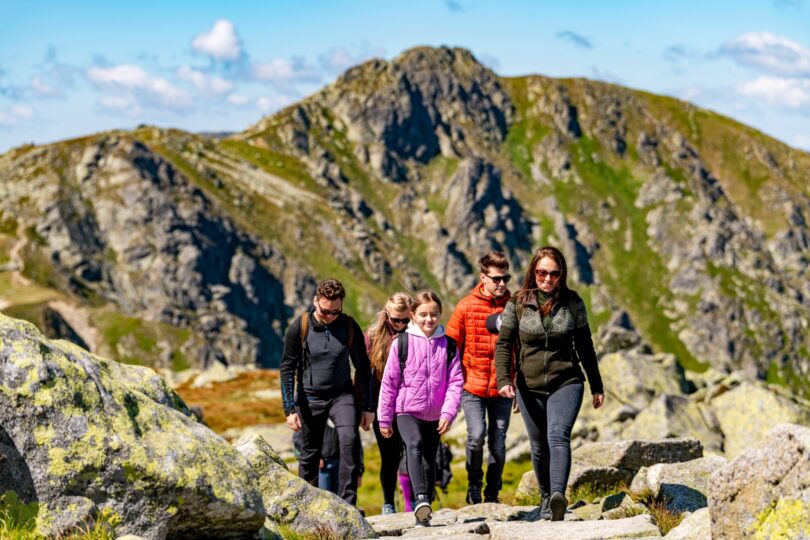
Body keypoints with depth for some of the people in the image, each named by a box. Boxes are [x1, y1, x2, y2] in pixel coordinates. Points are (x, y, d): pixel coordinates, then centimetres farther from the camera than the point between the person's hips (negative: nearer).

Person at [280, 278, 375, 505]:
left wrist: (368, 407, 3)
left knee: (349, 440, -23)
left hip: (342, 395, 0)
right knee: (310, 455, 6)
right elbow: (287, 368, -4)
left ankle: (347, 502, -21)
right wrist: (290, 408, -9)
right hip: (310, 399, 0)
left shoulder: (350, 327, -5)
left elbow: (363, 368, 4)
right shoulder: (299, 327, -9)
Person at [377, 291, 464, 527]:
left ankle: (423, 514, 19)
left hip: (434, 416, 3)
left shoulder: (448, 345, 3)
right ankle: (421, 498, -41)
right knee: (415, 446, -29)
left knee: (429, 463, 9)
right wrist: (384, 419, 2)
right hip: (407, 411, -3)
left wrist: (448, 412, -11)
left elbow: (455, 381, 2)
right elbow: (389, 382, 1)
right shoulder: (402, 342, -3)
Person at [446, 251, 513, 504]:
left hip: (502, 389, 2)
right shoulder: (466, 307, -2)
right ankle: (473, 482, 11)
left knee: (498, 443, 4)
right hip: (472, 386, -2)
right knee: (476, 435, -15)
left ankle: (492, 494, 22)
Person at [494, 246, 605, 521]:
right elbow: (504, 344, -1)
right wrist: (504, 379, -17)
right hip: (529, 387, 2)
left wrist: (596, 386, 13)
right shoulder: (518, 303, 0)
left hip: (566, 383, -2)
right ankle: (546, 498, 29)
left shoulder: (572, 302, 1)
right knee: (539, 447, 11)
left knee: (558, 436, -23)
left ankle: (558, 496, -39)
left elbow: (584, 346, 9)